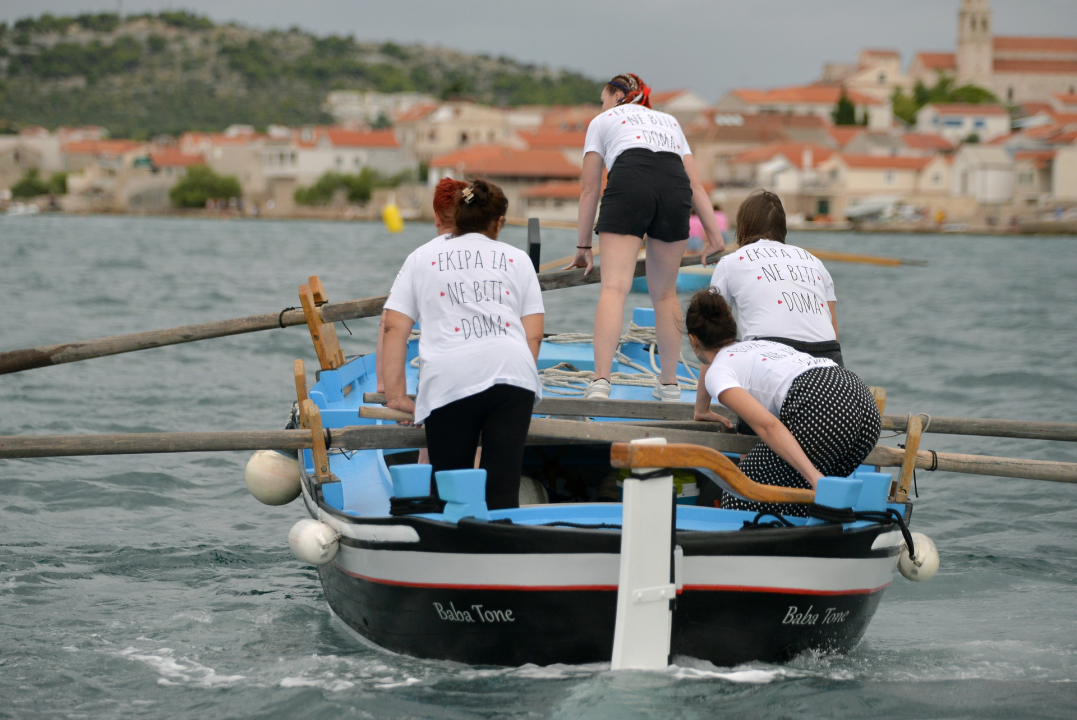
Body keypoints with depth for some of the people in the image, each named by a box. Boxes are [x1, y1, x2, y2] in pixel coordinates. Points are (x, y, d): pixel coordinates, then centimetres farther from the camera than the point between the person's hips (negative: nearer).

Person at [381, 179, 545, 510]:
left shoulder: (421, 257, 23)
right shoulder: (517, 259, 25)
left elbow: (395, 327, 11)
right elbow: (534, 334, 14)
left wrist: (395, 394, 10)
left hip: (449, 378, -1)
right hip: (512, 371, 1)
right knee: (503, 491, -5)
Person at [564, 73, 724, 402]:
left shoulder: (603, 121, 29)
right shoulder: (669, 121, 38)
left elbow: (590, 189, 24)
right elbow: (695, 183, 27)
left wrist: (583, 246, 28)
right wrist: (713, 232, 22)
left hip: (629, 181, -3)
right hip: (675, 187, 3)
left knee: (614, 286, -12)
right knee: (664, 293, 16)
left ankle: (600, 381, -26)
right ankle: (670, 384, 19)